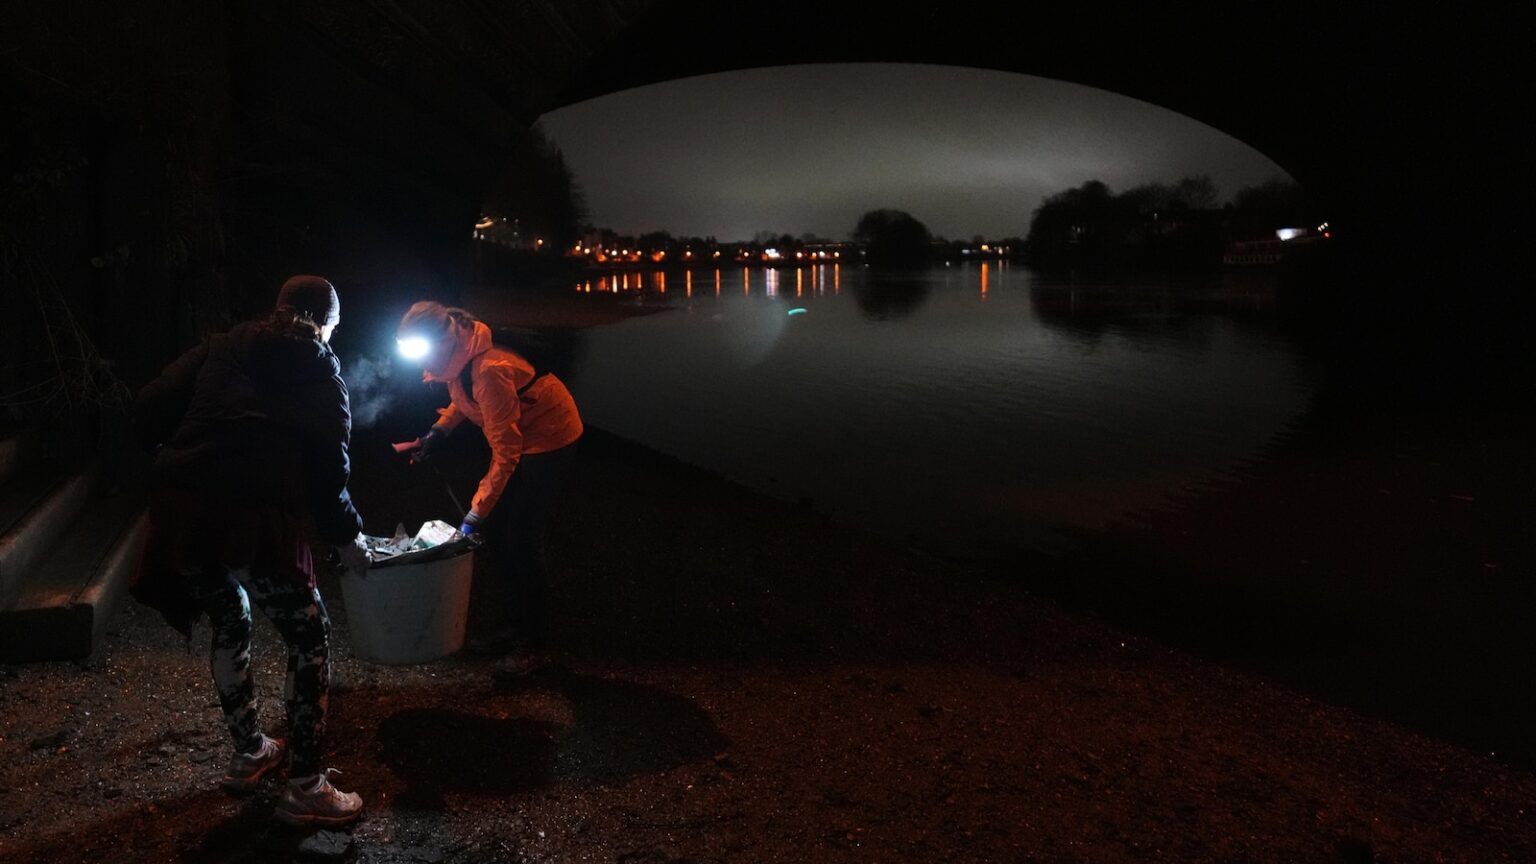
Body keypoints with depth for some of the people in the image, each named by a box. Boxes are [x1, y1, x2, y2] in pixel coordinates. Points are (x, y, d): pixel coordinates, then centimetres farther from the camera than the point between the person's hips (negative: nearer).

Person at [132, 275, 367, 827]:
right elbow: (328, 469, 7)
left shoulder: (223, 348, 19)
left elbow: (150, 408, 9)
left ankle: (249, 752, 40)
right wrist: (347, 537, 20)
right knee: (308, 637, 10)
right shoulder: (322, 372, 11)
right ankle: (304, 786, 12)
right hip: (256, 515, -5)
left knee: (228, 625, 25)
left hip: (180, 508, 5)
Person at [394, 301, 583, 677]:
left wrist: (476, 513, -28)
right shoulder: (458, 356, -7)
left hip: (549, 438, -9)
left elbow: (505, 453, -30)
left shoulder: (489, 369, -33)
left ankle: (536, 646, 6)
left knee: (522, 541, -7)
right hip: (519, 434, 9)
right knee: (495, 532, 10)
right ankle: (513, 624, 24)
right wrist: (439, 430, 0)